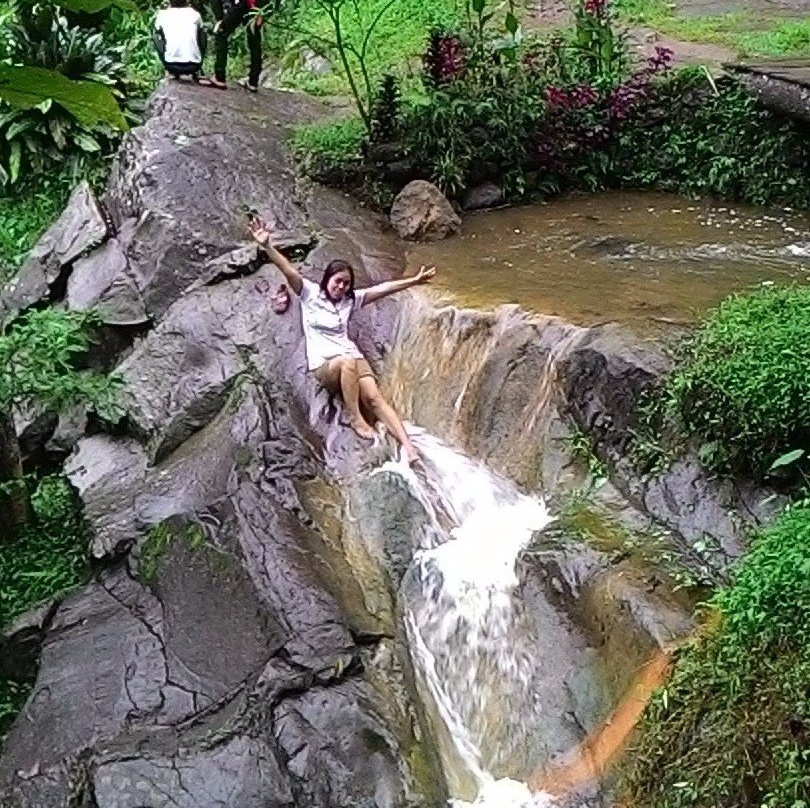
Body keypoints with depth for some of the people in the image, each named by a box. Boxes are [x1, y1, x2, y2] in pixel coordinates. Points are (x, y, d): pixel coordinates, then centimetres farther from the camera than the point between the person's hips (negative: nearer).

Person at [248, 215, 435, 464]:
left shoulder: (350, 299, 16)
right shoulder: (309, 293, 5)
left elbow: (382, 289, 14)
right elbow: (289, 272, -10)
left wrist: (413, 281, 9)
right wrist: (267, 246, -25)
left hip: (352, 357, 3)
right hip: (323, 364, -3)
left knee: (374, 397, -21)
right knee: (348, 362, -38)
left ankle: (407, 445, -32)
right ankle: (355, 418, -23)